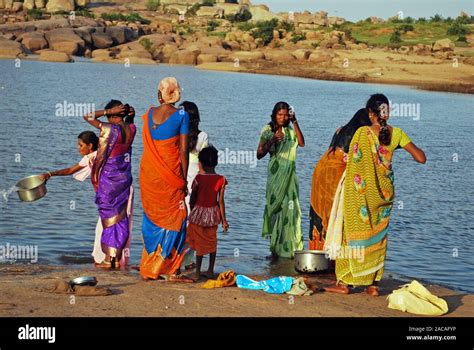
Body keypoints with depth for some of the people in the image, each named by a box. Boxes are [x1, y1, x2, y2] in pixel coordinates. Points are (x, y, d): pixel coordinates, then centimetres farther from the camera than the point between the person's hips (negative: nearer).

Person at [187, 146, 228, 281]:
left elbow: (192, 199, -5)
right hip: (213, 213, 2)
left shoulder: (198, 178, -14)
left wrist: (191, 212, 12)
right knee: (212, 242, 16)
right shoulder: (221, 180, -7)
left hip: (199, 212, -2)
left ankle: (197, 273, 9)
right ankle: (210, 271, 22)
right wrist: (223, 219, 3)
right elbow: (221, 201, -5)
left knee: (199, 243, 6)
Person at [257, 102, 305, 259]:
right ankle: (276, 247, 4)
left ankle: (289, 247, 3)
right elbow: (259, 154, -6)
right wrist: (272, 140, -19)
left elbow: (301, 143, -10)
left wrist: (295, 122, -11)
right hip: (276, 174, -3)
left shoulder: (290, 131, 9)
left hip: (290, 175, 3)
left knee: (290, 208, -1)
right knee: (276, 208, -2)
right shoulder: (268, 130, -1)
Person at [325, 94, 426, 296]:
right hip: (384, 192, 4)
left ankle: (345, 282, 8)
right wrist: (410, 146, 17)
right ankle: (373, 285, 14)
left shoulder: (362, 133, -13)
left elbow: (352, 163, -8)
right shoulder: (397, 133, -3)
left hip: (361, 192, -3)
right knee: (378, 237, 13)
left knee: (355, 233, 6)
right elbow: (421, 158, -3)